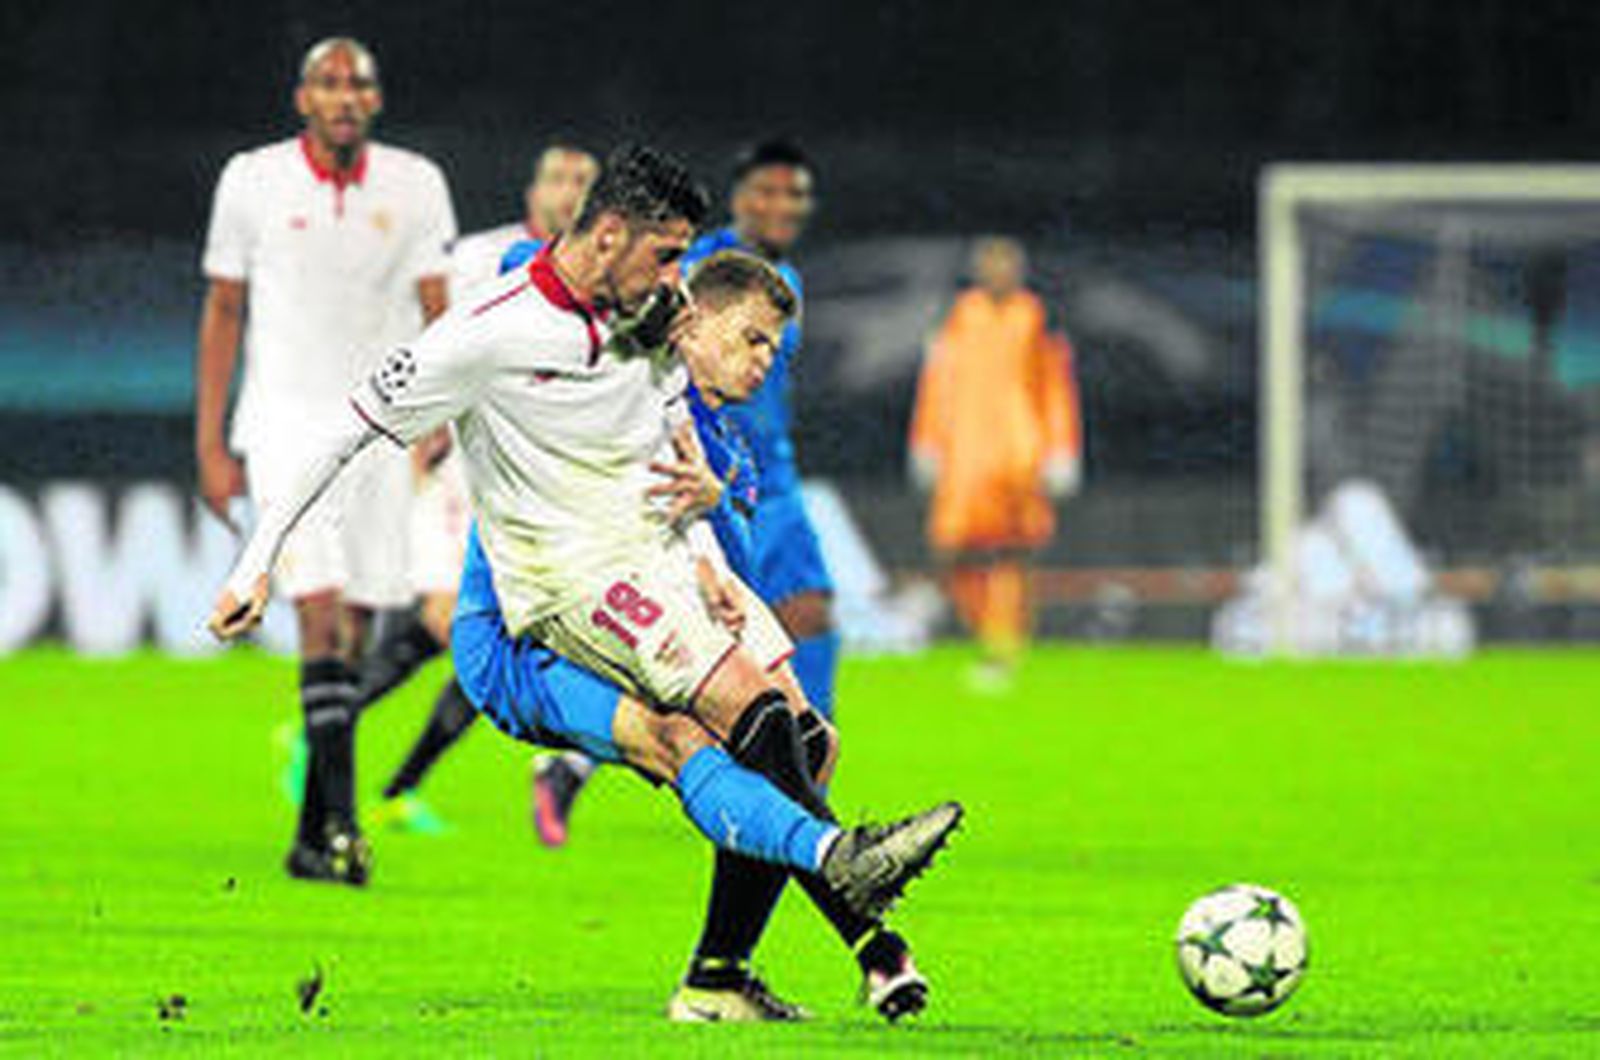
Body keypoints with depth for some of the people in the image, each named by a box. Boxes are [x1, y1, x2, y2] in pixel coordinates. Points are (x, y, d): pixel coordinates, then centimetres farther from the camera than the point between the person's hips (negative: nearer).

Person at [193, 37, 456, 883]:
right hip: (287, 424, -3)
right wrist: (210, 447, 4)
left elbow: (439, 313, 6)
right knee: (322, 617, -18)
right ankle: (340, 818, -22)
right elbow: (223, 315, 6)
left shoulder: (415, 186, 4)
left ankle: (313, 836, 15)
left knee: (351, 635, 5)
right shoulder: (253, 182, 0)